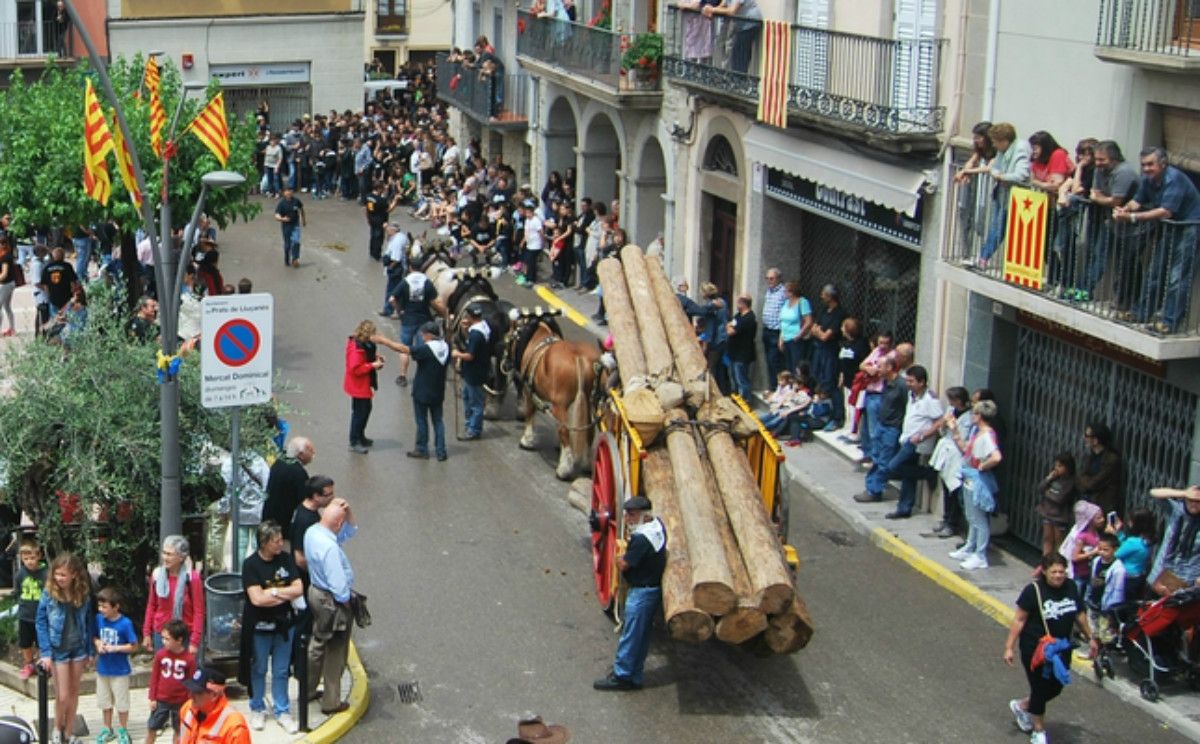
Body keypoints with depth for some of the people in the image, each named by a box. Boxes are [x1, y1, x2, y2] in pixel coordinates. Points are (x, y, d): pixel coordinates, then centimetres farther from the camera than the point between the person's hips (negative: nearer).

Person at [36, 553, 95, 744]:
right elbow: (41, 623, -8)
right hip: (58, 649, -3)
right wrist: (46, 653, -13)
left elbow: (89, 622, 3)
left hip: (79, 648, 3)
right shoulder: (49, 593, -11)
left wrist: (90, 650, 3)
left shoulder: (84, 593, -5)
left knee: (74, 692, 12)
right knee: (62, 695, -1)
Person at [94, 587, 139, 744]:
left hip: (120, 670, -4)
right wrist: (98, 643, -12)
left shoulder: (125, 623, -19)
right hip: (102, 669, 5)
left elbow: (134, 646, -13)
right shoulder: (99, 619, -6)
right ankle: (107, 729, 35)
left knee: (121, 703, 9)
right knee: (105, 701, 18)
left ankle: (123, 731, 26)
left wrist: (115, 648, -21)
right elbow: (94, 636, 9)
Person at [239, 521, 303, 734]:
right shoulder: (251, 564, -14)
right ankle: (257, 710, 31)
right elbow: (256, 598, -22)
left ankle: (282, 712, 24)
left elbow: (299, 589, -6)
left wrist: (273, 592, -16)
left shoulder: (285, 559, -2)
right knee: (258, 670, 13)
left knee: (281, 671, 12)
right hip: (259, 627, -3)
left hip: (283, 624, 3)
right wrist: (285, 594, -14)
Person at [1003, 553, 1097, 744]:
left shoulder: (1070, 588, -3)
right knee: (1040, 689, 5)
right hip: (1035, 649, -6)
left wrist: (1090, 638, 19)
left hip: (1061, 648, 6)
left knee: (1055, 687, 15)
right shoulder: (1034, 590, -19)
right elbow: (1019, 620, -15)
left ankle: (1021, 705, 41)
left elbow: (1079, 615, 13)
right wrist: (1009, 647, -16)